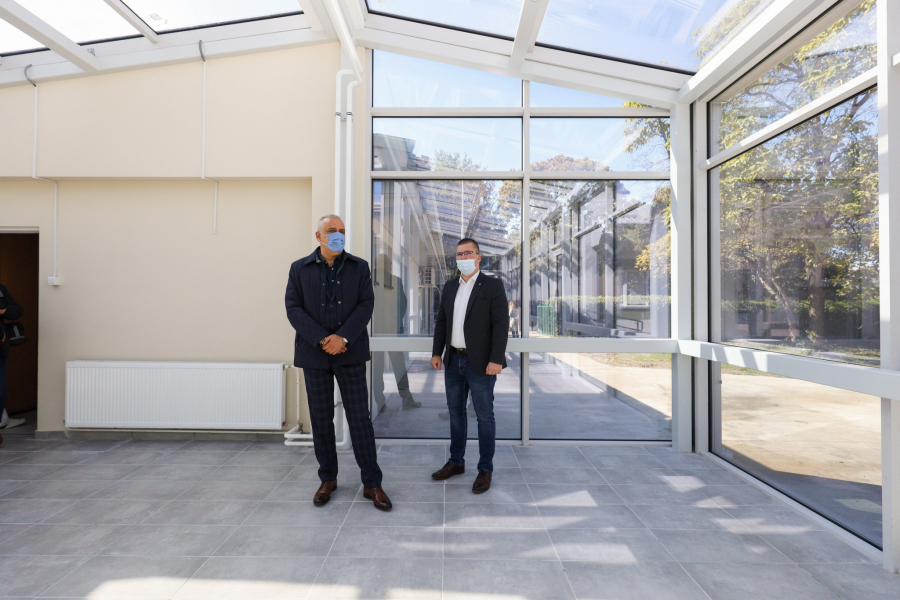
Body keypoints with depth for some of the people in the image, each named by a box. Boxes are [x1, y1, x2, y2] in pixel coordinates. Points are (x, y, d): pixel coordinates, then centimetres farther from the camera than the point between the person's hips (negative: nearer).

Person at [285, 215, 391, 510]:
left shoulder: (359, 267, 6)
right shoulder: (300, 268, 6)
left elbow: (366, 305, -3)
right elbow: (293, 308, -2)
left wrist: (343, 337, -16)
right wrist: (322, 339, -14)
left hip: (350, 353, -1)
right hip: (314, 353, 1)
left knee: (359, 417, 1)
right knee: (321, 419, 9)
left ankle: (372, 483, 11)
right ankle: (328, 478, 26)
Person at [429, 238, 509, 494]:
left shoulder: (493, 285, -7)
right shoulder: (450, 286, 10)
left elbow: (501, 324, -12)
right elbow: (441, 321, 13)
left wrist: (496, 359, -18)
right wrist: (437, 352, 7)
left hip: (480, 363, -6)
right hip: (453, 360, 6)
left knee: (484, 416, 4)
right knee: (456, 412, 15)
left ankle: (485, 469, 17)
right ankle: (456, 462, 30)